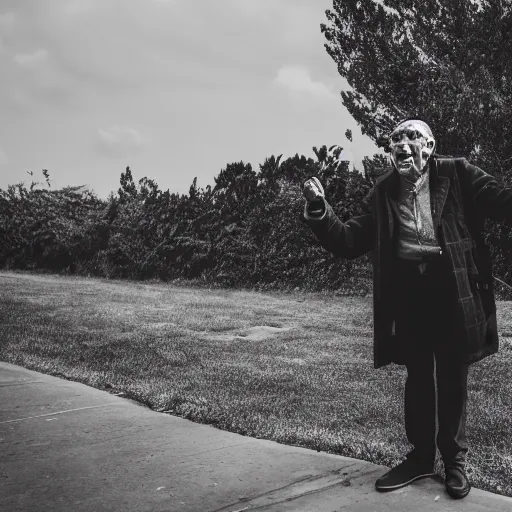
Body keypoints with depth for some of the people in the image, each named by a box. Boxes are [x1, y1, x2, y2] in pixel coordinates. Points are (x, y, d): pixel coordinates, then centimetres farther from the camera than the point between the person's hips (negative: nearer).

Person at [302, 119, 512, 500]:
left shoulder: (457, 174, -1)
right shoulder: (384, 193, 5)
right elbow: (349, 242, 3)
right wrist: (319, 208, -12)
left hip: (453, 292, -2)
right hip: (408, 294, 2)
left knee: (453, 380, 11)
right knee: (418, 378, 14)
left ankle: (454, 458, 29)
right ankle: (421, 455, 30)